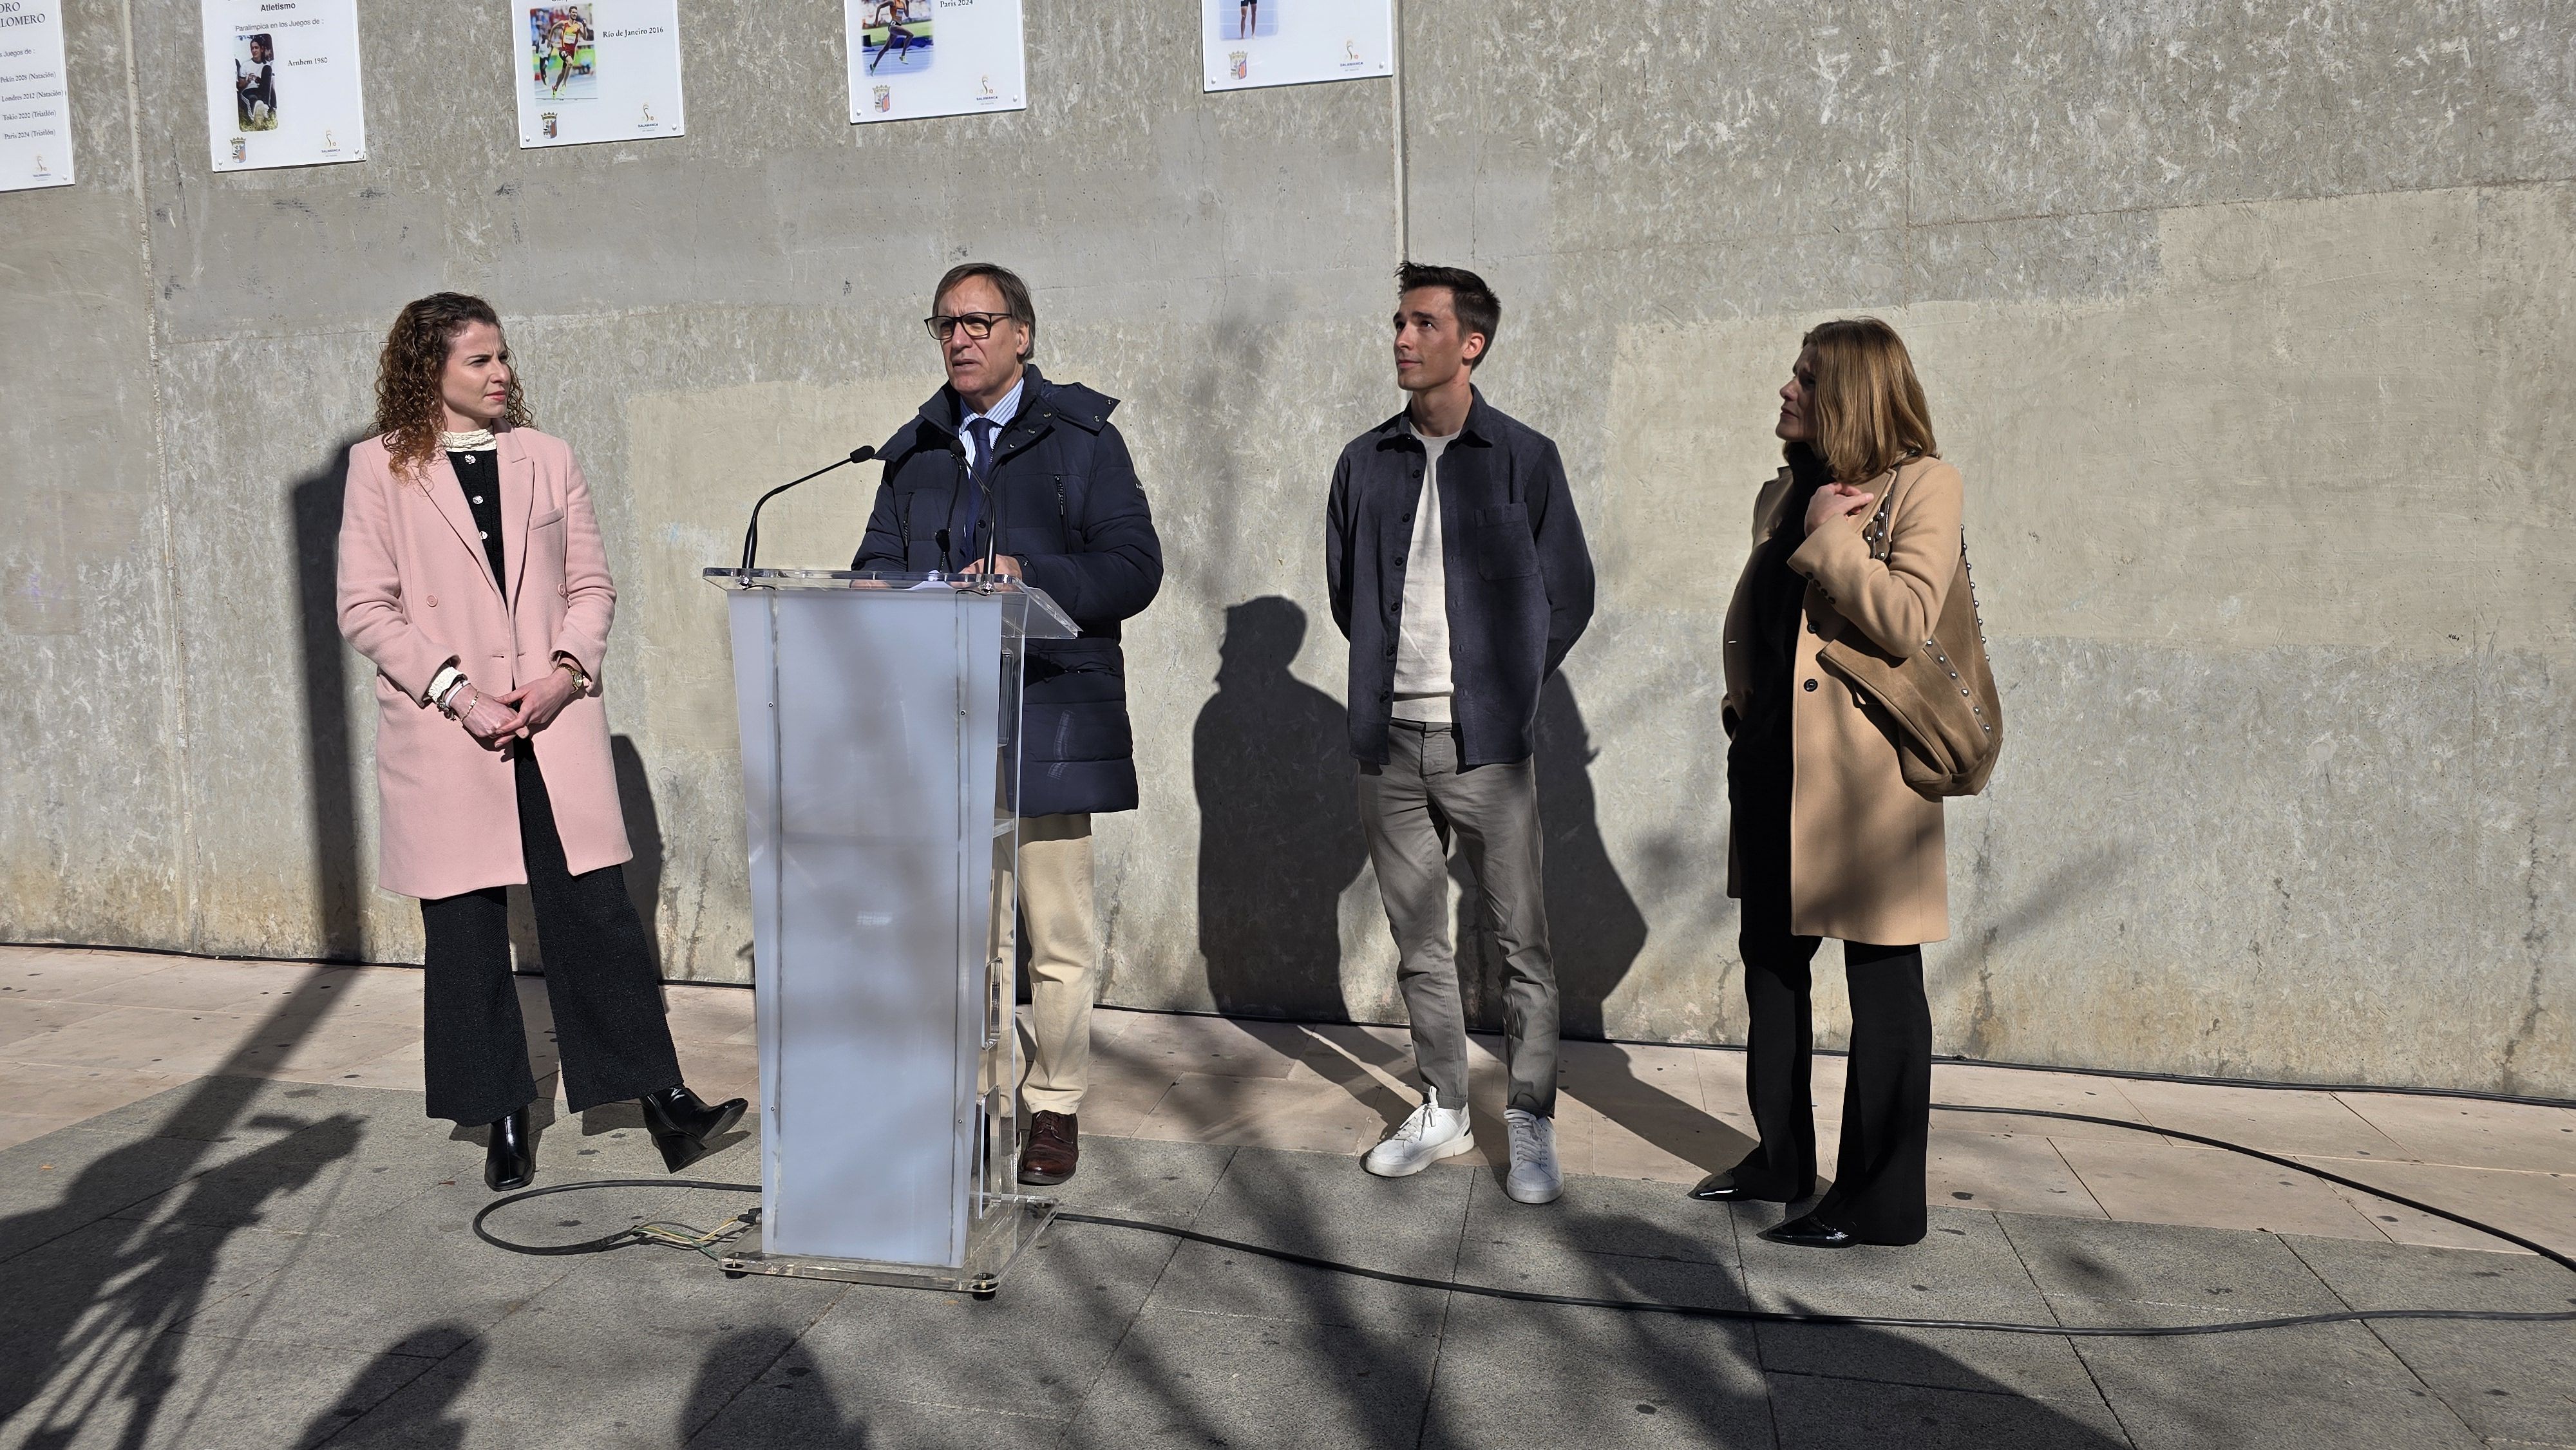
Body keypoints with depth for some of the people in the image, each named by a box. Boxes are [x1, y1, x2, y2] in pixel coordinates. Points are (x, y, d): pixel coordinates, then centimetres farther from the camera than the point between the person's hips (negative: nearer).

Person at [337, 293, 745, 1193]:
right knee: (465, 927, 5)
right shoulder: (381, 469, 3)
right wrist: (456, 692, -11)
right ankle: (503, 1119, 17)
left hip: (557, 724, 1)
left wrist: (568, 668, -6)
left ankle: (661, 1100, 2)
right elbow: (365, 608, -1)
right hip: (444, 733, -1)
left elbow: (591, 586, 12)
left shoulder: (546, 459, 12)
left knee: (596, 910, -2)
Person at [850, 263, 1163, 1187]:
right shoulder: (916, 452, 17)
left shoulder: (1081, 438, 4)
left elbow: (1134, 567, -5)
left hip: (1048, 712, -4)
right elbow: (876, 565, 16)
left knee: (1057, 931, 3)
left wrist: (1031, 576, -20)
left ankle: (1054, 1107, 17)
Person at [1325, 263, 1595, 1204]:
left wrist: (1508, 689, 4)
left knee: (1520, 943, 0)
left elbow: (1570, 596, 5)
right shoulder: (1366, 463, 9)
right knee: (1418, 941, 11)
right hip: (1389, 741, 4)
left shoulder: (1524, 459, 0)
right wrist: (1391, 674, 12)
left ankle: (1531, 1128, 12)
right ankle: (1443, 1111, 24)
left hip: (1486, 743, -3)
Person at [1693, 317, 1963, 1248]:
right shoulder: (1782, 495, 17)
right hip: (1772, 754, 8)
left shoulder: (1921, 483, -4)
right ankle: (1781, 1162, 30)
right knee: (1769, 955, 14)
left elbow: (1909, 620, -17)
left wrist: (1828, 539, -11)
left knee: (1880, 979, 0)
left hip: (1863, 763, -8)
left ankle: (1882, 1202, 10)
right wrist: (1743, 699, 7)